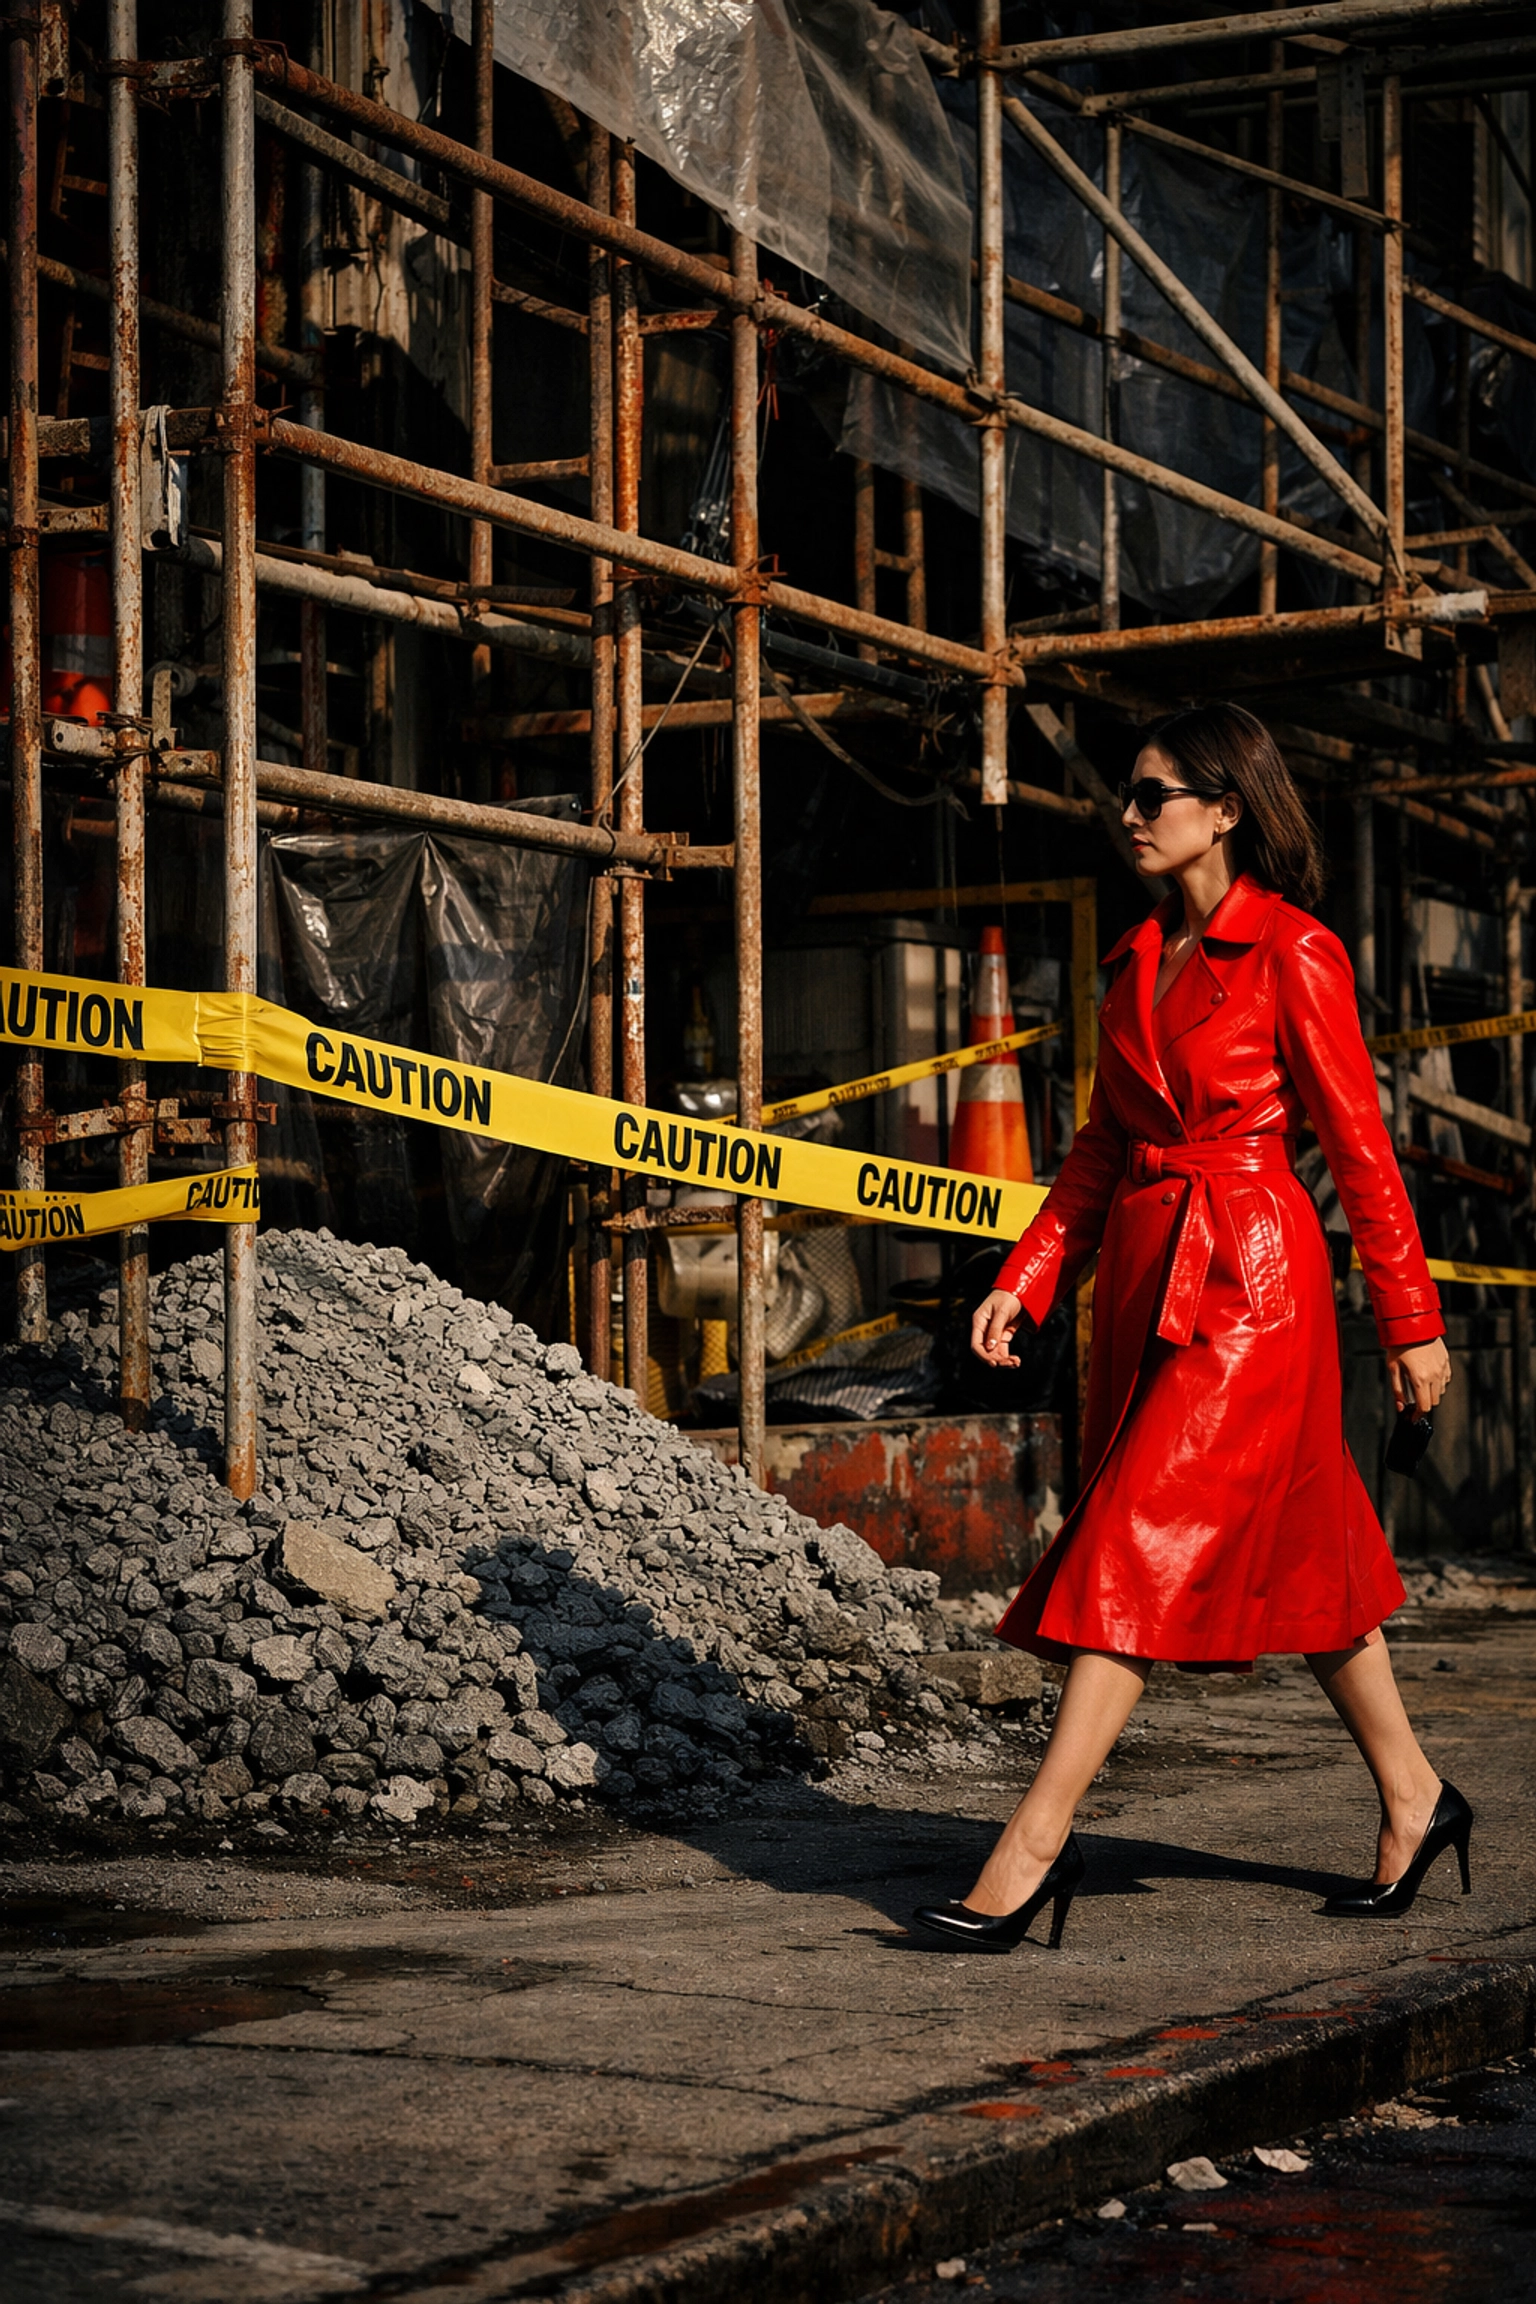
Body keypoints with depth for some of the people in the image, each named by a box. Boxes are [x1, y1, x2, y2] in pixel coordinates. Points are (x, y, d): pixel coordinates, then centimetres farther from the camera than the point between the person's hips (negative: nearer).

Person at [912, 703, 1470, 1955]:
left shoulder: (1293, 952, -9)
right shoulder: (1140, 958, 13)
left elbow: (1359, 1142, -7)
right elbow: (1103, 1143, 17)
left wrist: (1413, 1321, -4)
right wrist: (1026, 1280, 8)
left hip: (1251, 1283, -8)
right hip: (1144, 1272, 8)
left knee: (1144, 1546, -12)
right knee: (1295, 1543, 14)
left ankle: (1038, 1840, -12)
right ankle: (1414, 1796, 27)